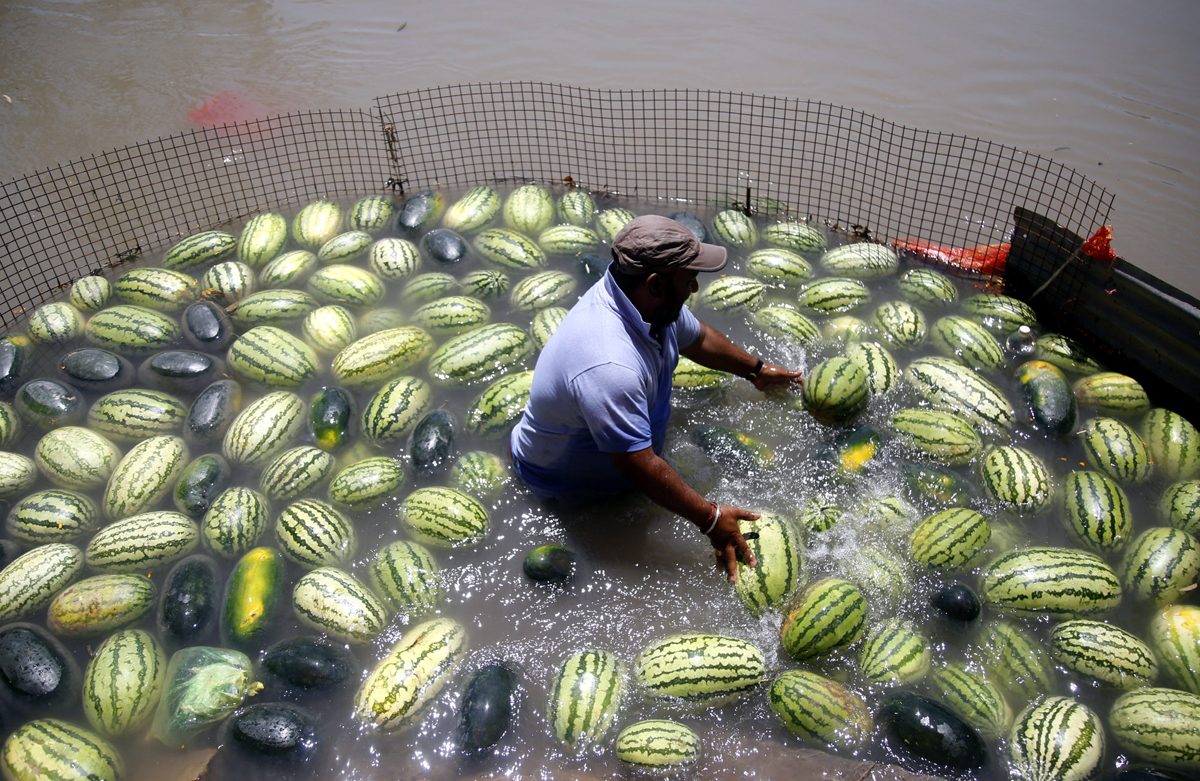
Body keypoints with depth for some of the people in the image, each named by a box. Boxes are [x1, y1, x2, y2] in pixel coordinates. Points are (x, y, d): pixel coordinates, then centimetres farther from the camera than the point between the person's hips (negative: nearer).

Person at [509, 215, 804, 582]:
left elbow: (697, 337, 8)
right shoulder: (608, 367, -45)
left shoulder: (654, 302, -15)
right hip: (562, 480, -8)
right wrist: (710, 519, -29)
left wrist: (756, 369, 21)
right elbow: (640, 468, -37)